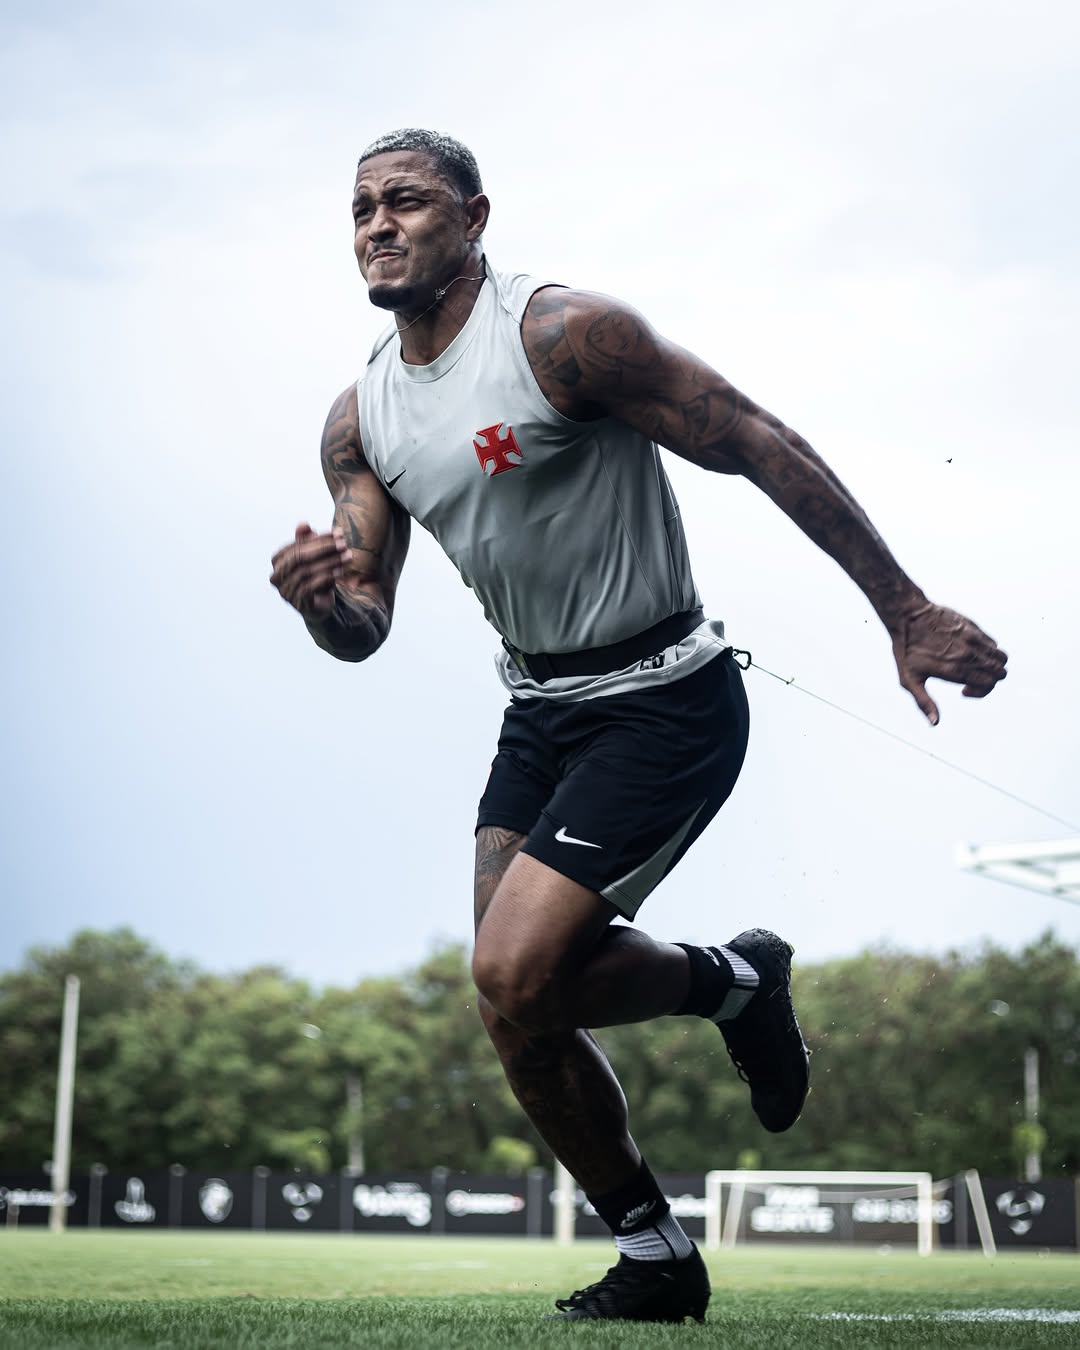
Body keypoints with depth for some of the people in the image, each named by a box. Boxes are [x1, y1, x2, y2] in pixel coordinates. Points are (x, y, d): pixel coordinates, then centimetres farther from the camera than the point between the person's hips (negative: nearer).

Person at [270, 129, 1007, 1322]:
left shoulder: (560, 332, -18)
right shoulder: (359, 422, 3)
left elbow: (760, 448, -16)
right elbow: (364, 628, 5)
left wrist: (907, 614, -16)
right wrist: (319, 601, -21)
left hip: (664, 702, -7)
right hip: (539, 709, 7)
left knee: (513, 976, -17)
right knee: (519, 986, 7)